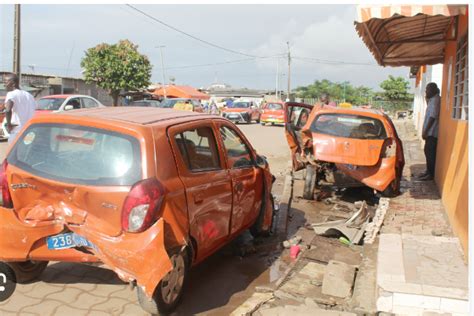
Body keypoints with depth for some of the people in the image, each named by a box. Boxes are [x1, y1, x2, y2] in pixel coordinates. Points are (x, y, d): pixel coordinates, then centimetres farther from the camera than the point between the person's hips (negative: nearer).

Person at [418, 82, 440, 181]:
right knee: (428, 152, 15)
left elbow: (433, 116, -21)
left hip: (432, 132, -10)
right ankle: (428, 171, 24)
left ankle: (431, 174, 0)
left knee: (430, 153, -6)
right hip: (430, 131, 10)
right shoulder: (432, 99, 15)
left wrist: (425, 131, -20)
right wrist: (427, 99, 16)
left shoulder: (436, 99, -15)